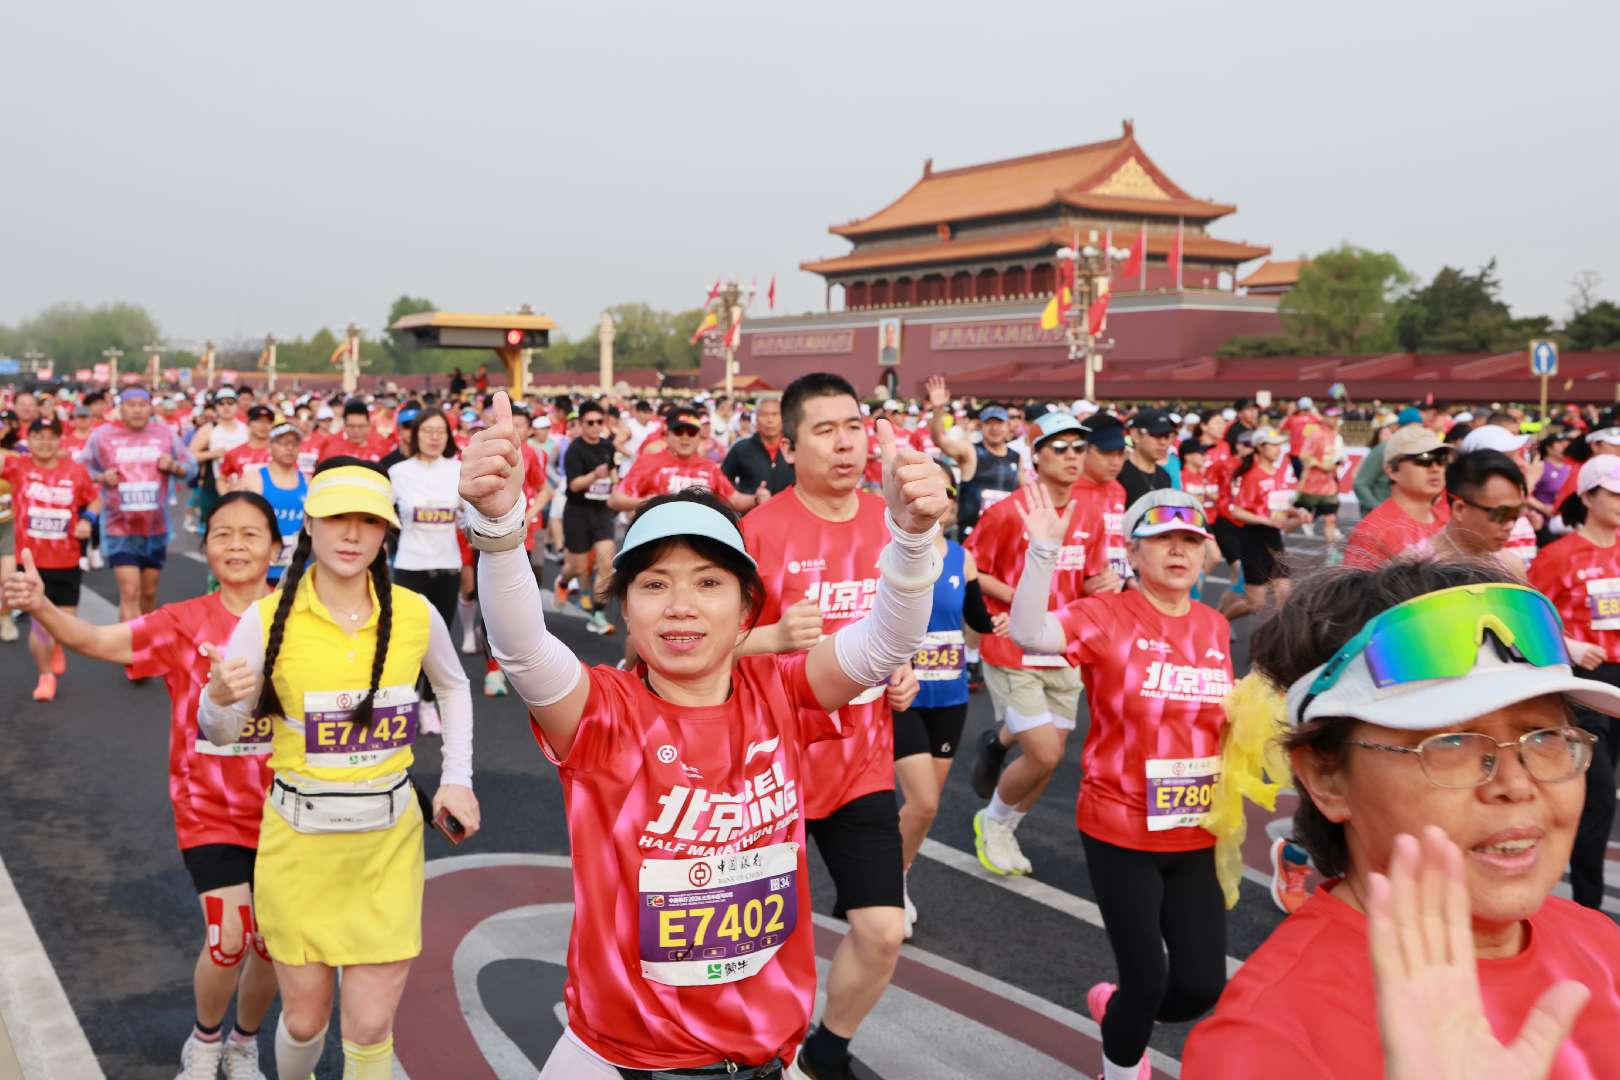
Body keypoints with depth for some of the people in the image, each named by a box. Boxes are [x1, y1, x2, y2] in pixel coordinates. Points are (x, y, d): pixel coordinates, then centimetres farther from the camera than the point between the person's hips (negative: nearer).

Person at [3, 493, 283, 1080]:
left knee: (271, 943, 10)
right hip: (210, 811, -2)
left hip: (280, 811, 2)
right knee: (227, 939, -11)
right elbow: (96, 640, -23)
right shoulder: (184, 624, -10)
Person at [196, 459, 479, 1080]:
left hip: (388, 839, 1)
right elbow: (219, 734, -4)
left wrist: (457, 778, 6)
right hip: (298, 840, -1)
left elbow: (453, 687, 15)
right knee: (304, 1017, 12)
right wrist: (222, 697, -27)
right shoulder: (268, 620, -11)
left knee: (371, 1027, 3)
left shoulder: (415, 614, -6)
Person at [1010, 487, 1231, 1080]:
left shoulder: (1215, 627, 4)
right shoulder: (1106, 615, -13)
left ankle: (1116, 1009, 40)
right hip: (1120, 832, -5)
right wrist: (1044, 549, -41)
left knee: (1202, 986, 7)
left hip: (1197, 835, 5)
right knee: (1147, 981, 2)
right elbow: (1028, 632, -33)